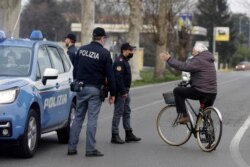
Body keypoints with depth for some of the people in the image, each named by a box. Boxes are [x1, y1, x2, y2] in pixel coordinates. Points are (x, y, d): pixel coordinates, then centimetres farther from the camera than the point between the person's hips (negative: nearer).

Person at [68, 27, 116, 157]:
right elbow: (110, 75, -5)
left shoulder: (81, 50, 6)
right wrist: (112, 93, 2)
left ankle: (72, 147, 8)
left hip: (81, 87, 4)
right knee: (92, 118, -2)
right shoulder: (104, 53, -8)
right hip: (95, 89, -4)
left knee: (78, 117, 9)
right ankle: (90, 149, -2)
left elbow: (75, 70, 12)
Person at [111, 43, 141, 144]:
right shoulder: (119, 61, -17)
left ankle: (129, 134, 21)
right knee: (118, 113, -6)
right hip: (120, 93, -10)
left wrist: (126, 91, 16)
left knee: (127, 112, 14)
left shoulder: (124, 61, 16)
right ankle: (115, 136, -2)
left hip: (125, 92, 10)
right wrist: (123, 92, -24)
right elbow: (118, 78, -24)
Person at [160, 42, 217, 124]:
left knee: (177, 91, 3)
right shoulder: (209, 60, 18)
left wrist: (169, 59, -14)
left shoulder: (198, 60, -12)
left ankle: (184, 116, -1)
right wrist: (190, 81, 28)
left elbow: (183, 66, -20)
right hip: (212, 94, 9)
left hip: (200, 92, -9)